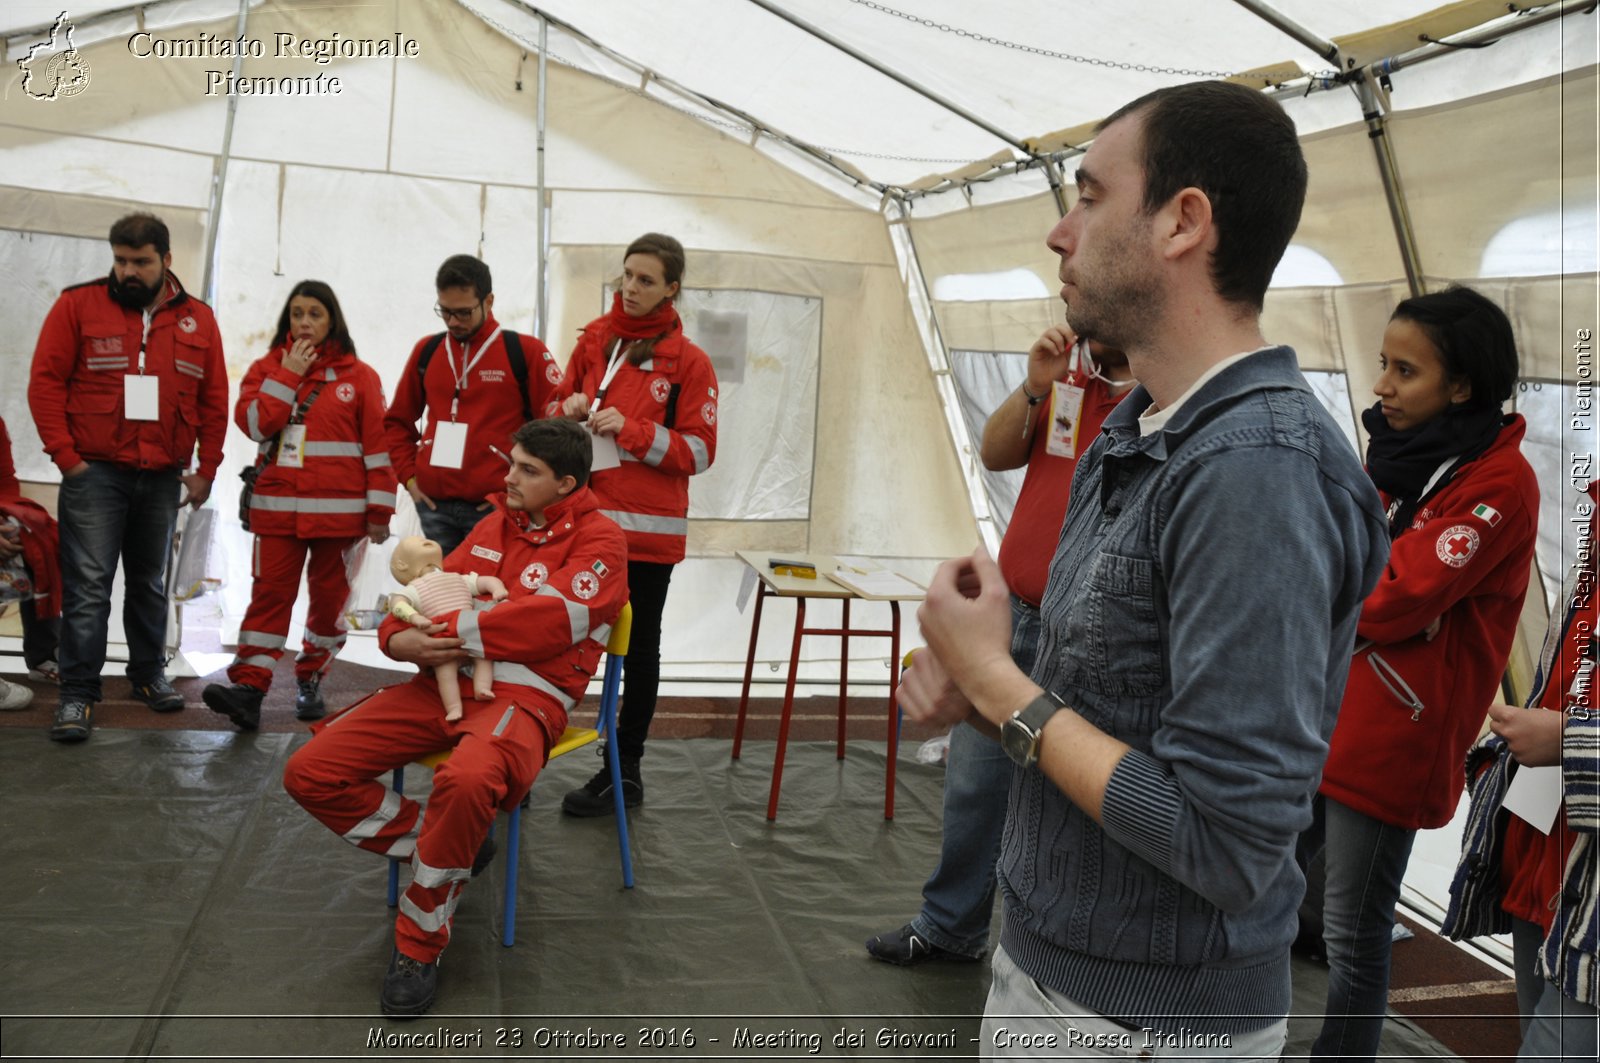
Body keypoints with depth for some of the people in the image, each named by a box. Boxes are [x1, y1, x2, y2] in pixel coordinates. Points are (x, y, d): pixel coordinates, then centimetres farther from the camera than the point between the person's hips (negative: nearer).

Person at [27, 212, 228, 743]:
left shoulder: (197, 320, 7)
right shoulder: (78, 305, -1)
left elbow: (214, 401, 9)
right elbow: (45, 381, -3)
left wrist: (205, 470, 5)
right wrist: (65, 456, -10)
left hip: (163, 479, 3)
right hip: (95, 474, -3)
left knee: (150, 583, 15)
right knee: (88, 587, -6)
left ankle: (149, 674, 28)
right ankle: (78, 693, 0)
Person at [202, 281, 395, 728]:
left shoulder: (359, 376, 4)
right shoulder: (267, 367, 11)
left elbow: (378, 446, 1)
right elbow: (254, 423, -6)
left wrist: (380, 510, -3)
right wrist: (288, 374, -8)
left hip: (339, 510, -1)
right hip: (277, 508, 1)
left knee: (329, 596, 6)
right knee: (270, 594, -5)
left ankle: (311, 681, 20)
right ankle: (248, 686, -8)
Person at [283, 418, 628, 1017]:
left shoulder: (598, 539, -2)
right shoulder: (495, 525, 19)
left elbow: (552, 619, -16)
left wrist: (445, 632, -17)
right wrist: (399, 637, -4)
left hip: (525, 695, -7)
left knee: (466, 780, -40)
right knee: (310, 773, -7)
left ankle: (420, 946, -16)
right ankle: (441, 850, 10)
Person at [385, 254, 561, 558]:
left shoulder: (525, 352, -2)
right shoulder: (426, 350, 11)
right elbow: (397, 421, 22)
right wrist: (409, 476, 9)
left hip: (494, 508, -4)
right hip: (433, 505, 4)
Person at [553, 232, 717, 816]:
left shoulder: (688, 361, -3)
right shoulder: (593, 341, 10)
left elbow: (699, 452, -7)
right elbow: (559, 411, 19)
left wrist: (631, 429, -17)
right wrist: (570, 409, -4)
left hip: (647, 529, -3)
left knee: (639, 647, 8)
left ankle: (625, 770, 19)